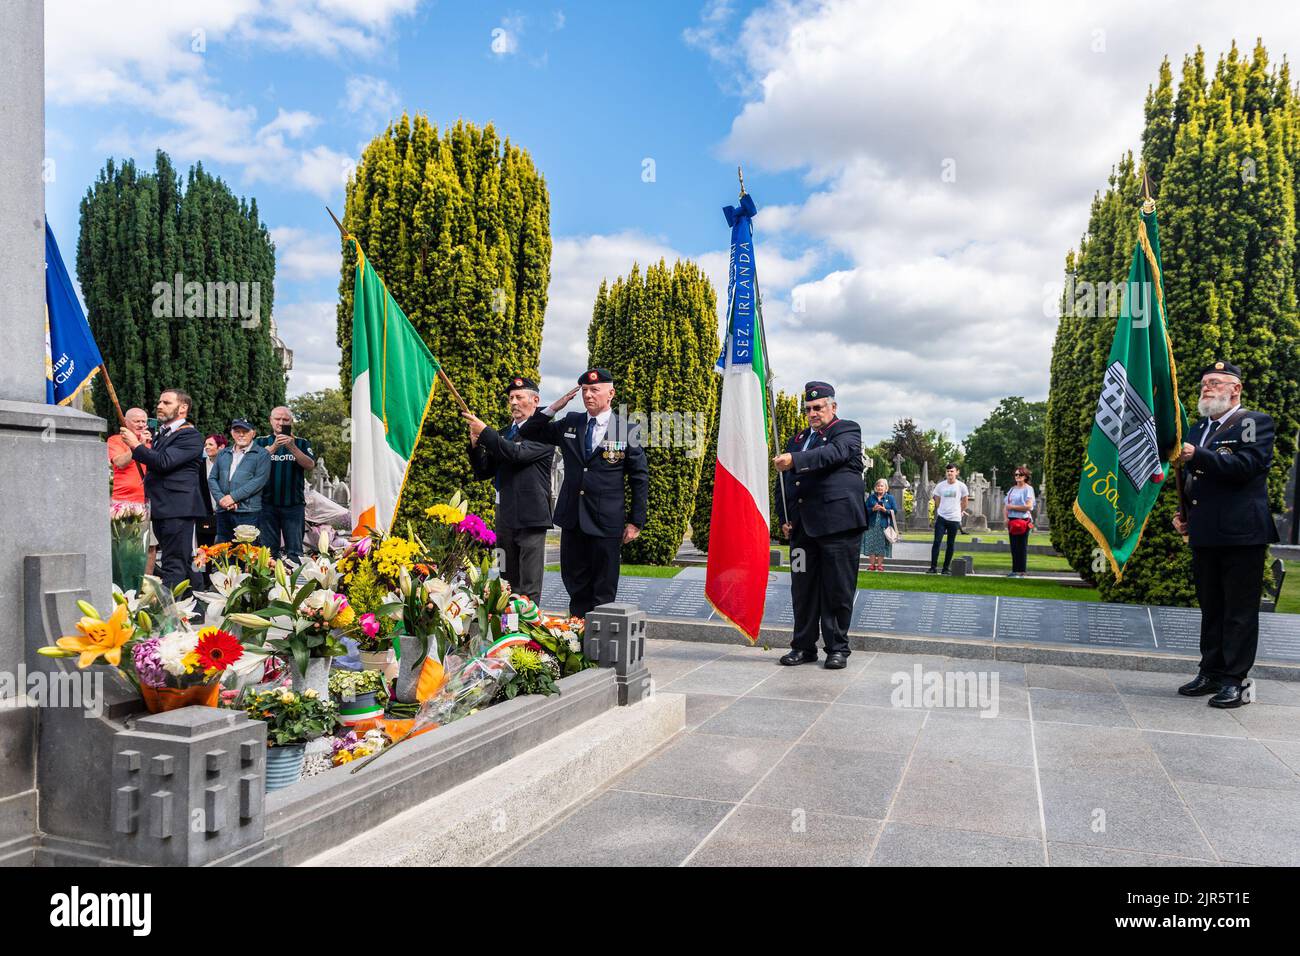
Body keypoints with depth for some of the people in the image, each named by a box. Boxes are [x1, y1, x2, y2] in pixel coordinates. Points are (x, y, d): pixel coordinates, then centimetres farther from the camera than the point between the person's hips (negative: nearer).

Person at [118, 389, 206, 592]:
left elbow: (164, 462, -21)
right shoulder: (162, 434, 21)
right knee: (181, 563, 12)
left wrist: (136, 445, -11)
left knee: (174, 565, -12)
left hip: (178, 509, -10)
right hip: (161, 509, 10)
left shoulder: (190, 436, -9)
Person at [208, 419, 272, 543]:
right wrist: (220, 498, -5)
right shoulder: (223, 454, 20)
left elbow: (260, 480, -9)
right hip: (223, 511, 5)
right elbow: (212, 478, 14)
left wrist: (233, 497, -14)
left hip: (248, 512, -5)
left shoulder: (262, 454, 3)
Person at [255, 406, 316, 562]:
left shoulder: (301, 443, 11)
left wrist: (292, 447, -18)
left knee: (295, 551, -2)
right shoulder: (261, 442, 11)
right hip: (268, 503, 0)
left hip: (294, 504, 0)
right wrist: (274, 446, -20)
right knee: (269, 550, 3)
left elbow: (310, 465, -6)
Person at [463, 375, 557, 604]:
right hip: (504, 515, 7)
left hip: (529, 516, -7)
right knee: (507, 585, 11)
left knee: (529, 588, -6)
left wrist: (484, 431, -17)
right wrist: (476, 444, -1)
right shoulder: (503, 434, 18)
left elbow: (518, 454, -21)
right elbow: (483, 472, 16)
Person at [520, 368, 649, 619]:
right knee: (575, 584, 11)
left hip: (606, 523, -4)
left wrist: (636, 522, -3)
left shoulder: (626, 431, -2)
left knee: (603, 589, 4)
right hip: (572, 520, 4)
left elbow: (640, 477, 1)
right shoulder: (570, 424, 8)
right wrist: (554, 407, -1)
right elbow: (527, 433, 13)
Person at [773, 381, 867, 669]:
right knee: (802, 589, 6)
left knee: (837, 589, -1)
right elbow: (784, 481, 20)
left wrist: (794, 461, -30)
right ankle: (803, 646, 15)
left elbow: (832, 453, -18)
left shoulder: (848, 431, 4)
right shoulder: (797, 439, 21)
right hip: (802, 527, 5)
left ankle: (837, 648, 9)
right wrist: (784, 518, 8)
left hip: (838, 524, -5)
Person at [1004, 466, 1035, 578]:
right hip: (1012, 520, 6)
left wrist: (1012, 507, -10)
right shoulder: (1012, 489, 17)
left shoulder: (1028, 488, -3)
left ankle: (1021, 571, -1)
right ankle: (1015, 570, 12)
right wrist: (1006, 517, 1)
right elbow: (1007, 505, 18)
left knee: (1022, 546, -4)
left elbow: (1029, 506, -13)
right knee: (1013, 547, 7)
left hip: (1023, 520, -6)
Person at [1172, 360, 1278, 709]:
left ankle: (1234, 680, 4)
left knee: (1240, 611, -1)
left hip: (1242, 535, -7)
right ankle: (1210, 673, 21)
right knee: (1211, 609, 13)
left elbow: (1245, 465, -19)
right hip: (1205, 535, 7)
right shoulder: (1197, 430, 18)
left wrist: (1197, 456, -24)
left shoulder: (1254, 422, -2)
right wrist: (1182, 512, 11)